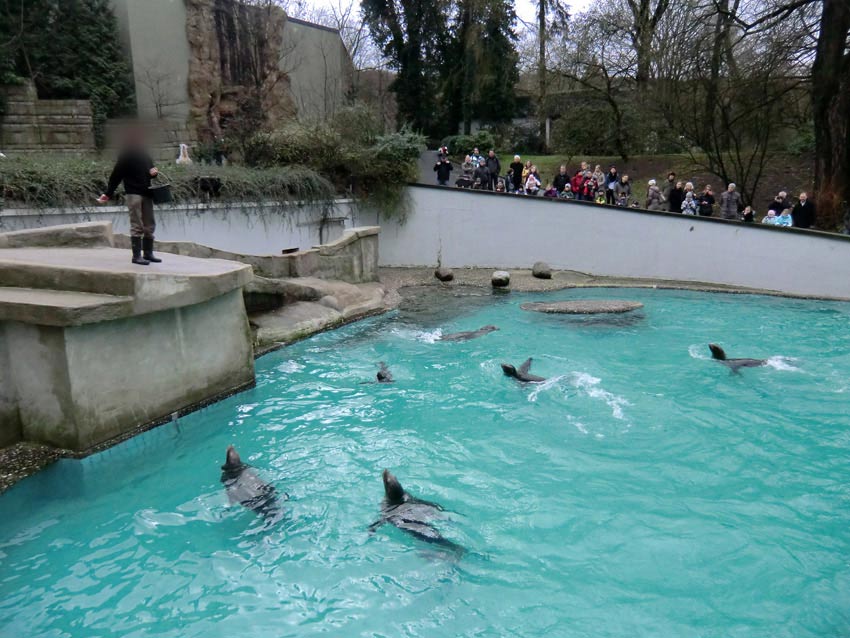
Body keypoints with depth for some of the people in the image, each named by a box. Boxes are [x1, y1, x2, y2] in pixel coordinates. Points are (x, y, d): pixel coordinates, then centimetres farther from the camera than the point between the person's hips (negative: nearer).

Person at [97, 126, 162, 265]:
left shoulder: (144, 153, 14)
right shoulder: (125, 155, -5)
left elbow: (149, 170, 25)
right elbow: (116, 175, -6)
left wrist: (154, 172, 0)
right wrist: (108, 194, -7)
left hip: (146, 193, 7)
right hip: (133, 194, -7)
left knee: (149, 225, 8)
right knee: (137, 226, -5)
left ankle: (148, 253, 16)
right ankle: (136, 255, 0)